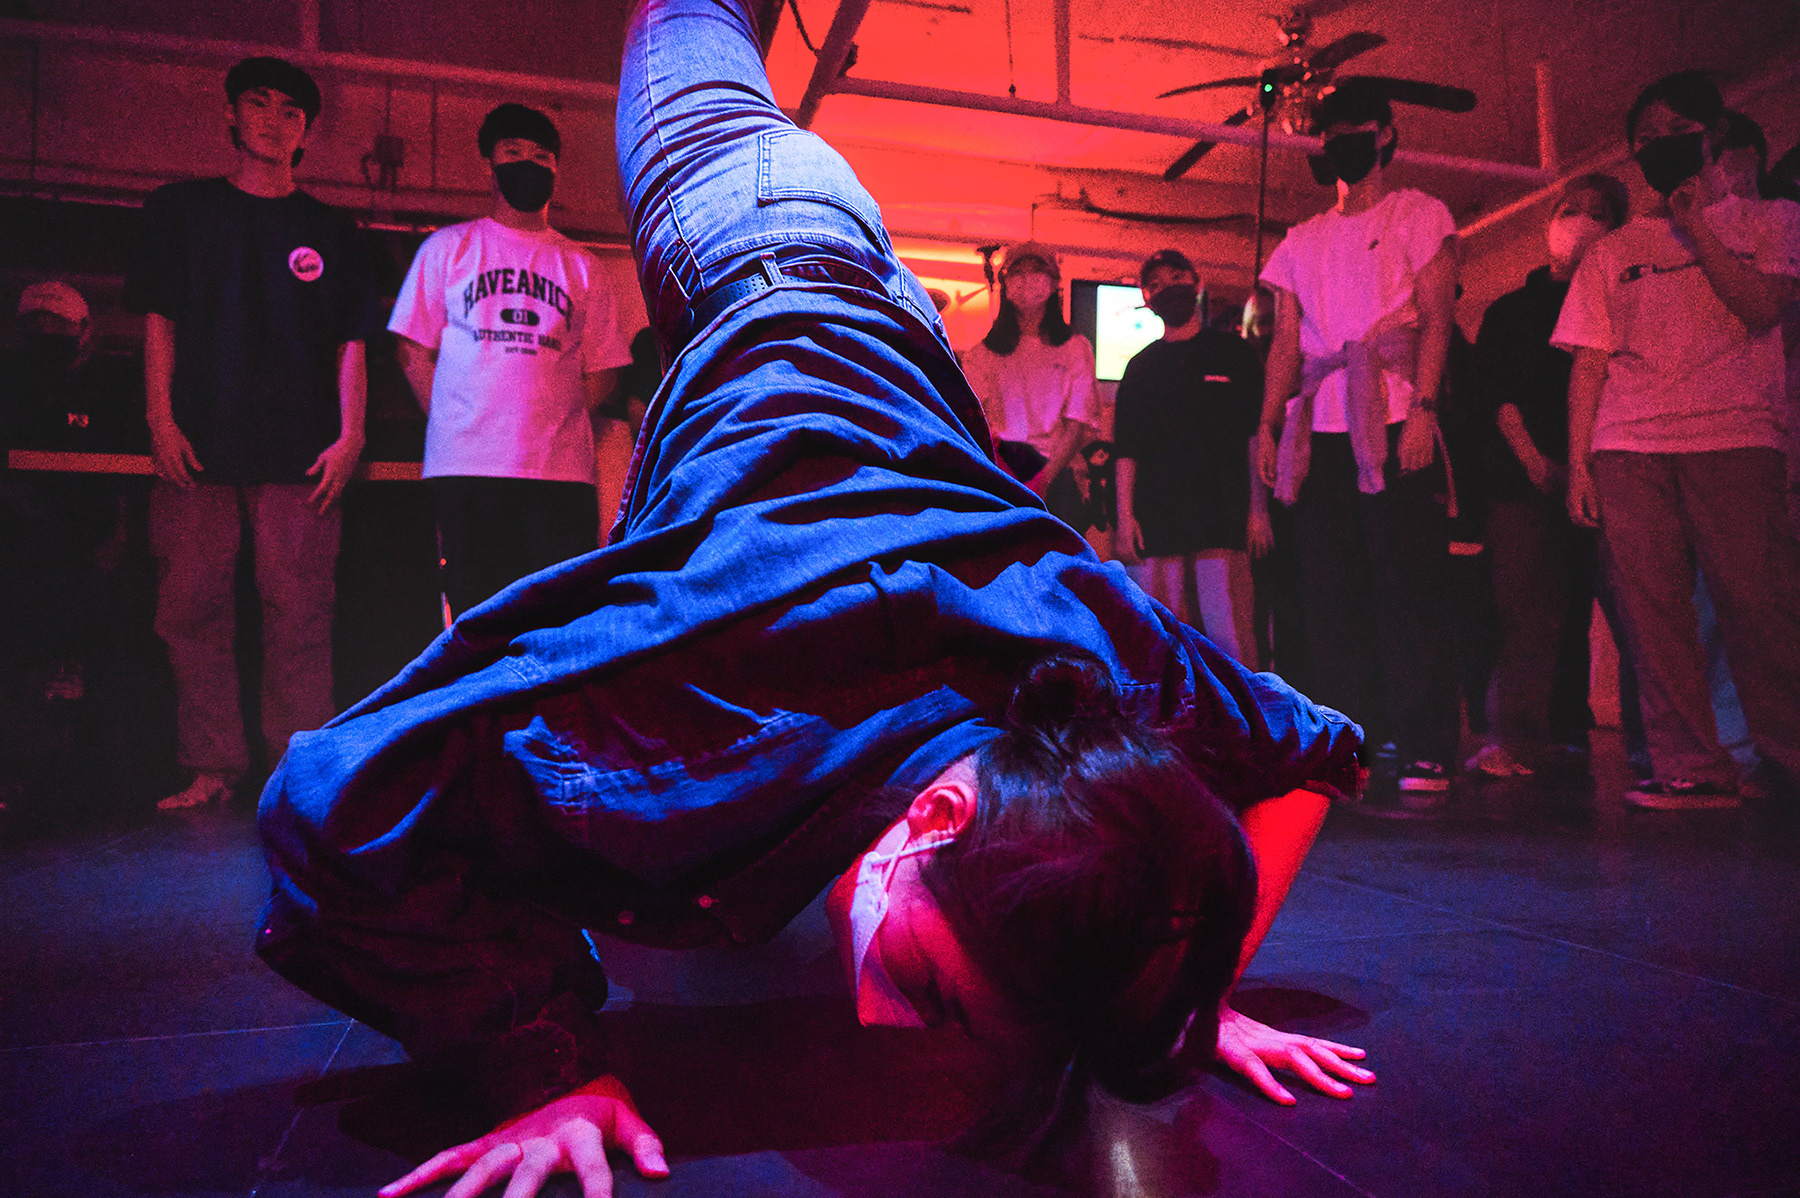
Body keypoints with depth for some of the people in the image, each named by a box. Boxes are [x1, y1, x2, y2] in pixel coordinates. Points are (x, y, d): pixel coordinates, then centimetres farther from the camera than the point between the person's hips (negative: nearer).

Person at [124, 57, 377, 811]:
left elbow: (351, 344, 9)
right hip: (199, 446, 1)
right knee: (191, 609, -2)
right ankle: (211, 769, 5)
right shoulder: (180, 210, 16)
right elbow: (159, 321, 11)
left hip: (300, 452, -1)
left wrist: (350, 436, -2)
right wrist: (161, 417, -1)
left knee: (298, 615, -5)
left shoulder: (329, 231, 15)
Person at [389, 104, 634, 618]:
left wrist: (554, 430, 1)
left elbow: (601, 372, 14)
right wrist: (451, 425, 1)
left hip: (562, 471, 1)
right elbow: (414, 351, 12)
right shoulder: (447, 248, 16)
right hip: (466, 466, -1)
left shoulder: (582, 267, 18)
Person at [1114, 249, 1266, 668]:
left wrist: (1258, 508, -2)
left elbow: (1257, 436, 8)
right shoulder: (1141, 366, 18)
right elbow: (1126, 448, 13)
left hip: (1222, 517, -2)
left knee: (1230, 641, -10)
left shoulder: (1234, 353, 13)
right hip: (1154, 519, 2)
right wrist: (1125, 515, 1)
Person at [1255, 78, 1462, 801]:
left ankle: (1424, 754, -5)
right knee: (1329, 596, 2)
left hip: (1393, 428, -4)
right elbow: (1286, 342, 17)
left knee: (1408, 592, -8)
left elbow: (1435, 318, -1)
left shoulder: (1418, 215, 10)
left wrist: (1422, 408, -14)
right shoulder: (1300, 242, 23)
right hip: (1317, 434, 5)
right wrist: (1269, 423, 4)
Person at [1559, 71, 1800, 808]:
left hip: (1733, 442, -2)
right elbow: (1588, 364, 13)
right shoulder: (1614, 252, 19)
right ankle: (1691, 769, -1)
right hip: (1627, 451, 2)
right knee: (1653, 611, -5)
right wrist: (1578, 463, 3)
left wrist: (1693, 223, 0)